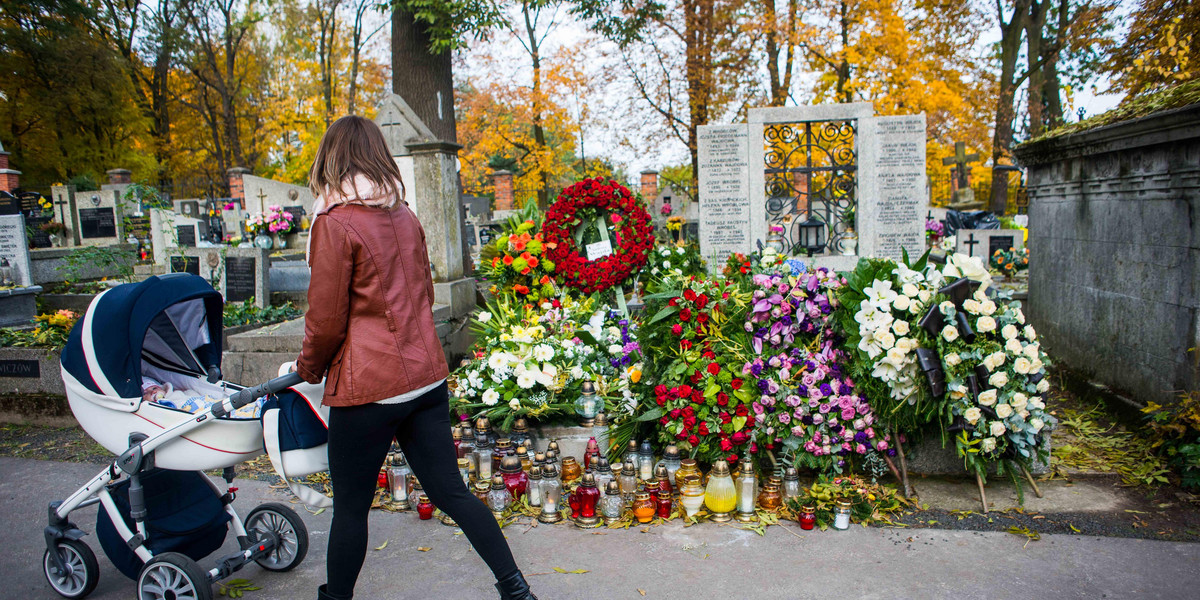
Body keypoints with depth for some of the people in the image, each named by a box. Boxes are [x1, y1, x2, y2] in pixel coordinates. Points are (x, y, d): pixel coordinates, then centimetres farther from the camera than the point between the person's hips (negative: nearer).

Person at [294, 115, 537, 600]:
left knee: (350, 507, 11)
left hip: (367, 387, -6)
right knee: (451, 491, 13)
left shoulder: (335, 223, -11)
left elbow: (326, 319, -9)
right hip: (427, 376, 7)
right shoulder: (406, 217, 8)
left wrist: (308, 368, 9)